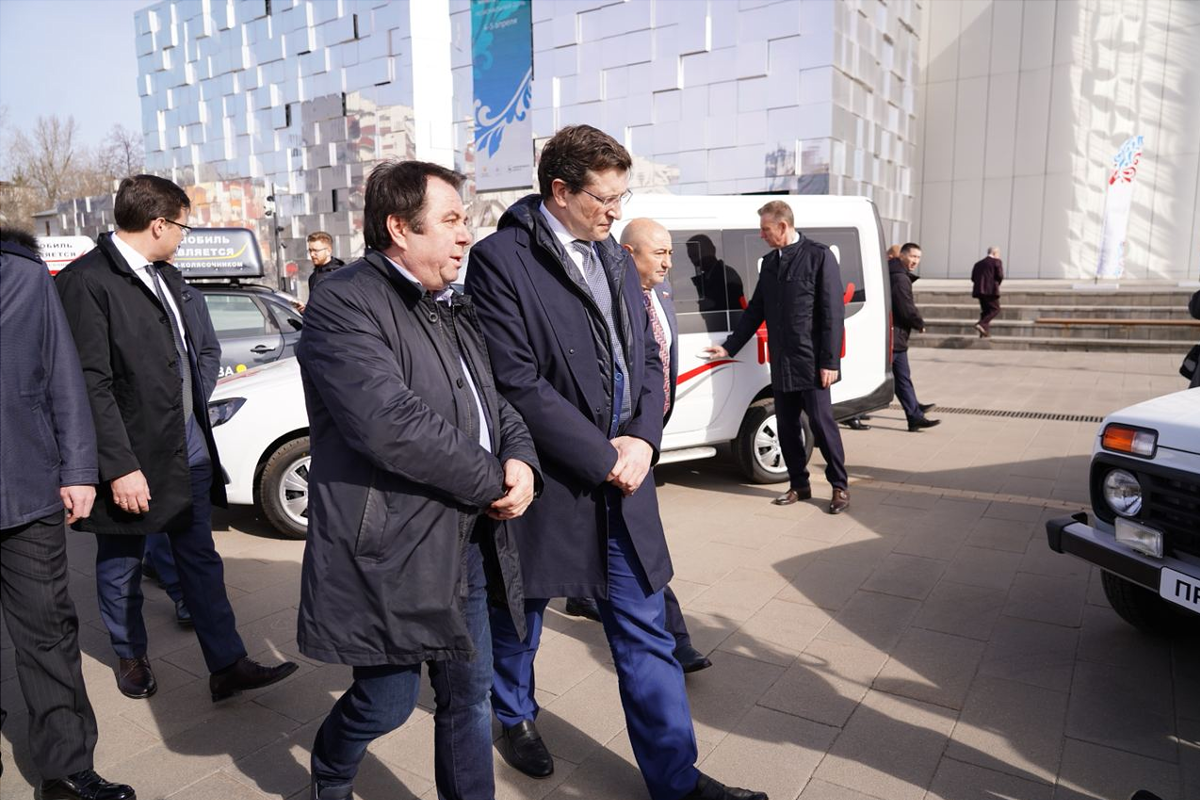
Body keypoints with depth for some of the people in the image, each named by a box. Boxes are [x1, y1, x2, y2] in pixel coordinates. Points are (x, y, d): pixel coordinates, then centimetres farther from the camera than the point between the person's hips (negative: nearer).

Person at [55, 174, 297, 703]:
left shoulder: (167, 277, 11)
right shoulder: (86, 281, -15)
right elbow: (92, 383, -19)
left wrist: (198, 422, 12)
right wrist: (120, 467, -20)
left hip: (188, 447, 7)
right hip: (135, 455, -7)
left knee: (201, 560, 11)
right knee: (121, 566, 14)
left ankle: (227, 666, 19)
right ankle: (131, 657, 36)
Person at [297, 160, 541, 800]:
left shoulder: (454, 309, 13)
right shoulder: (344, 305, -15)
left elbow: (499, 400, 16)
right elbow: (391, 425, -26)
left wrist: (521, 463, -6)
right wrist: (493, 482, -17)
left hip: (469, 544, 7)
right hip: (393, 553, -7)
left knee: (469, 694, 17)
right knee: (387, 703, 10)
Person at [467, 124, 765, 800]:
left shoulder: (615, 258, 11)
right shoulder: (501, 260, -12)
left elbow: (648, 359, 12)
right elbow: (517, 382, -18)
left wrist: (641, 439, -5)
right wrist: (600, 458, -15)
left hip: (622, 477, 6)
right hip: (544, 480, -5)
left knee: (645, 632, 11)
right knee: (519, 616, 18)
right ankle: (514, 714, 46)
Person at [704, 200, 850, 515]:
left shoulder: (819, 256, -6)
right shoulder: (769, 262, 12)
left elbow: (833, 312, -10)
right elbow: (755, 310, 17)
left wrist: (830, 361, -14)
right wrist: (729, 347, 12)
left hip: (811, 363, -6)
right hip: (781, 364, 6)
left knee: (822, 424, 0)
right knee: (787, 426, 10)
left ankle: (840, 486, 14)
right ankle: (799, 485, 24)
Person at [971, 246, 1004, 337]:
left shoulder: (978, 263, 16)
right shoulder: (997, 262, 0)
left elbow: (973, 278, 9)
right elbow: (1000, 276, -8)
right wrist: (997, 284, 10)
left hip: (979, 290, 6)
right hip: (991, 289, -6)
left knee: (985, 310, 12)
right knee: (995, 309, 1)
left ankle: (984, 332, 5)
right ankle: (981, 324, -18)